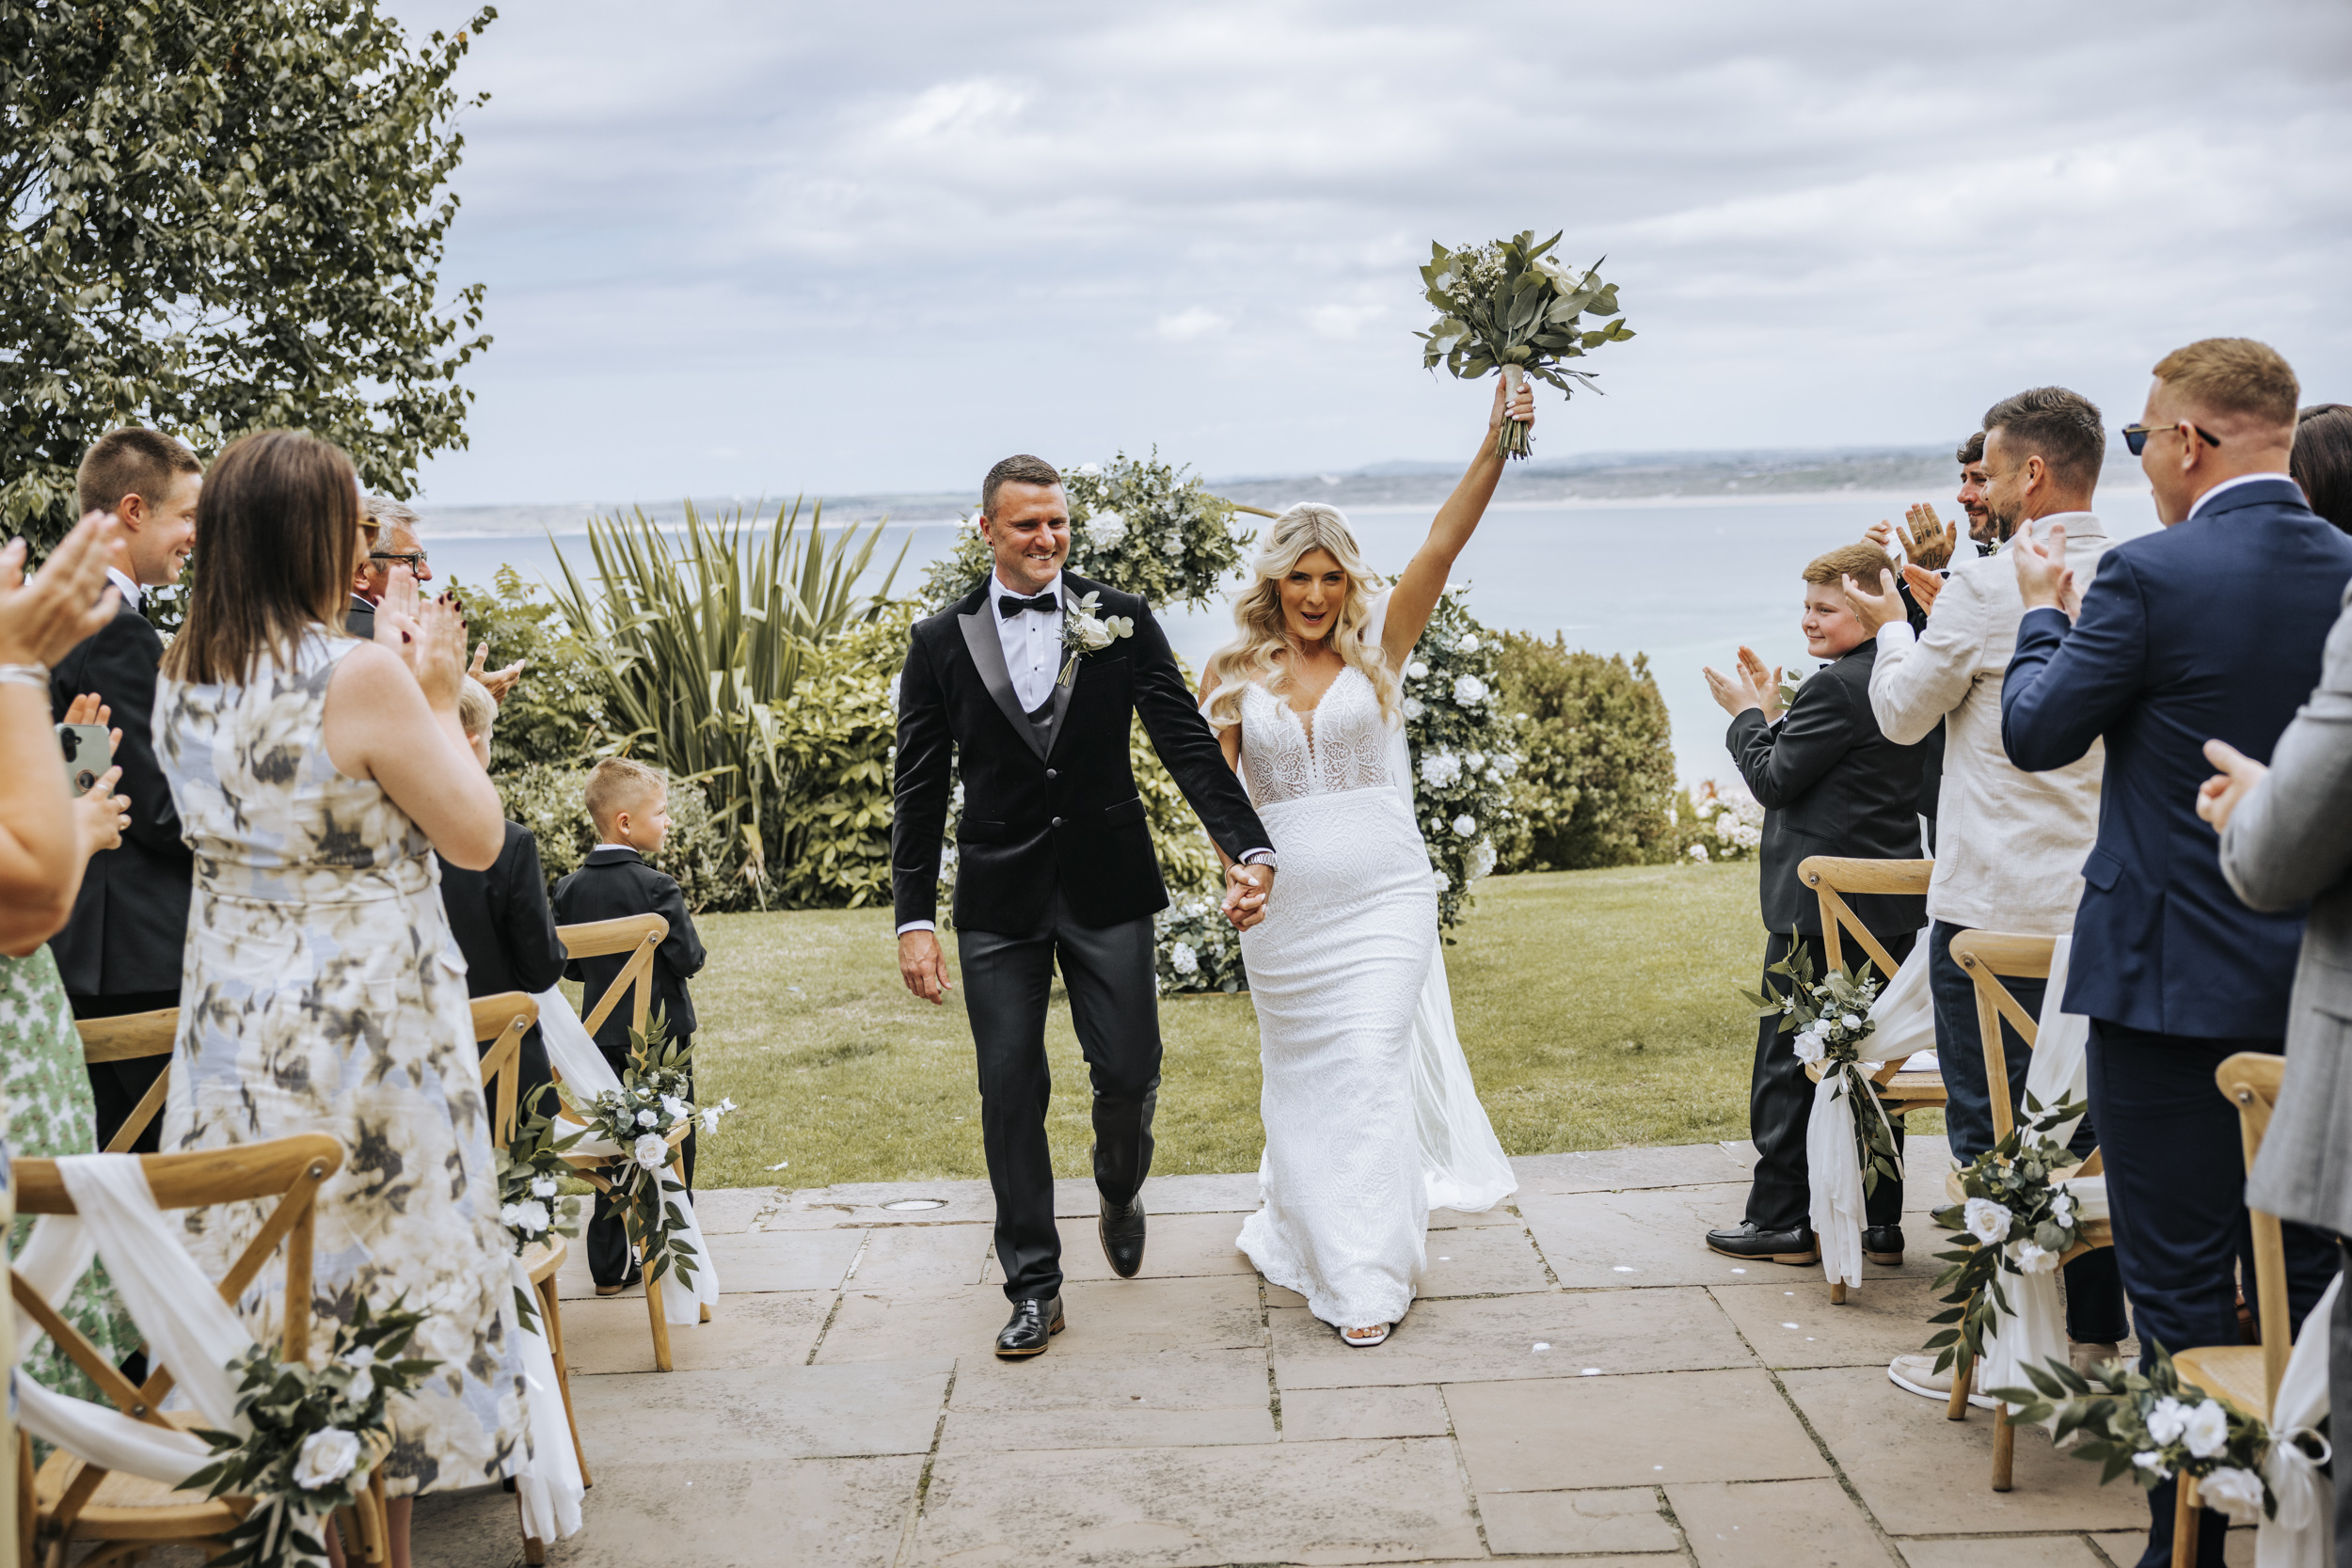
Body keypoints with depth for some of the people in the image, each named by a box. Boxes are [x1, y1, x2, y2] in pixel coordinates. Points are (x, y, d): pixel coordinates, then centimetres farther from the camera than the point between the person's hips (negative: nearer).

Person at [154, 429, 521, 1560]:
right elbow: (477, 838, -11)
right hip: (364, 1031, -7)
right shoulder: (360, 677, -19)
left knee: (258, 1285, 15)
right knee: (376, 1288, 6)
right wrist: (434, 697, -2)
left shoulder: (179, 676, 2)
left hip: (233, 1030, 7)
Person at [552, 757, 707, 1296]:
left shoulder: (571, 888, 0)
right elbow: (689, 959, -17)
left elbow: (568, 966, 6)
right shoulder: (654, 887, -18)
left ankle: (609, 1266, 13)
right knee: (669, 1147, 7)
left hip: (603, 1037, 5)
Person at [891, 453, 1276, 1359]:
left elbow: (1186, 743, -4)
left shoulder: (1122, 622, 0)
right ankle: (1034, 1289, 16)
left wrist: (1249, 847, -17)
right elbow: (919, 791, 1)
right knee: (1010, 1095, 3)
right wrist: (915, 918, -4)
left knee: (1130, 1071, 4)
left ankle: (1119, 1195, 38)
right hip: (999, 901, 0)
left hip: (1108, 890, 0)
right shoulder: (942, 642, 1)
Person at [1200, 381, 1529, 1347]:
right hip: (1282, 908, 2)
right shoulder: (1235, 673, 3)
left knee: (1369, 1072, -8)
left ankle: (1368, 1277, -1)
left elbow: (1441, 547, -11)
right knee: (1299, 1077, 12)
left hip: (1383, 896, -1)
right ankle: (1300, 1234, 32)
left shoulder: (1379, 647, 0)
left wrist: (1494, 446, -23)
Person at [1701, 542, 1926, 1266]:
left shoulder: (1836, 686, -17)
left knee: (1787, 1062, 1)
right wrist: (1772, 712, 12)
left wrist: (1750, 714, 1)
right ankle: (1879, 1222, 17)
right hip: (1891, 906, 9)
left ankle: (1782, 1221, 7)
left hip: (1818, 907, -9)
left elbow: (1774, 780, -13)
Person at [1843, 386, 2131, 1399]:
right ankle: (2096, 1334, 24)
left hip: (1994, 906, -6)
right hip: (2106, 903, 6)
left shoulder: (1983, 590, -14)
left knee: (1989, 1134, 3)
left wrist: (1891, 626, 17)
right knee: (2089, 1126, 15)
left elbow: (1905, 715, -2)